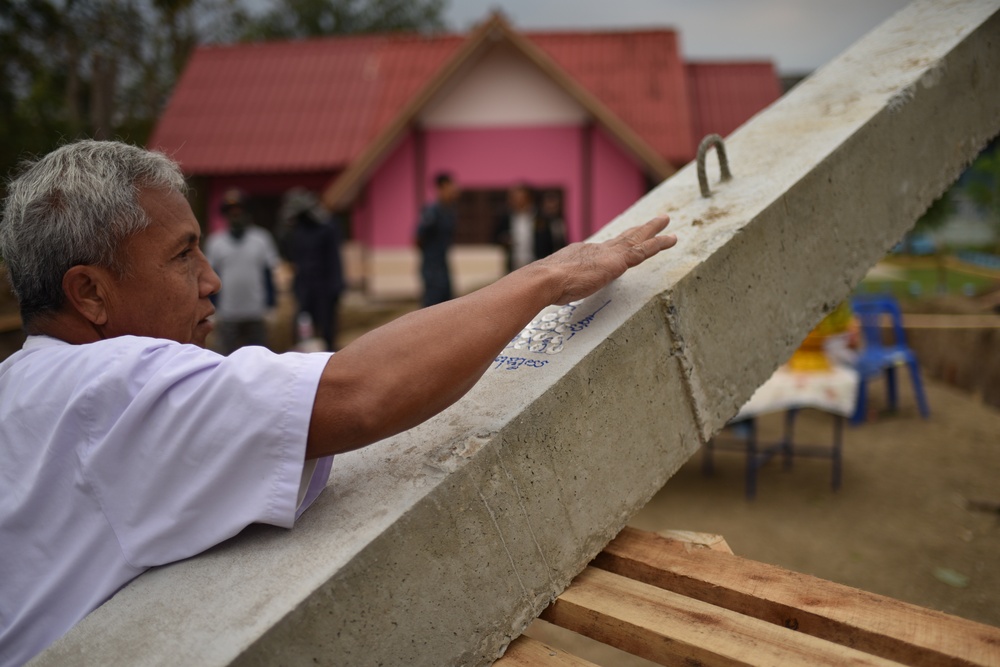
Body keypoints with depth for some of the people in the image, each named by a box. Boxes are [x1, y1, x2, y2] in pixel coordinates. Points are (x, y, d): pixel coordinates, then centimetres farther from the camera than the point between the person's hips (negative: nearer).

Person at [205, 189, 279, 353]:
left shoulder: (261, 238, 5)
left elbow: (269, 273, 5)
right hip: (227, 315, 0)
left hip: (257, 314, 0)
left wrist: (270, 307, 1)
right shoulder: (215, 241, 5)